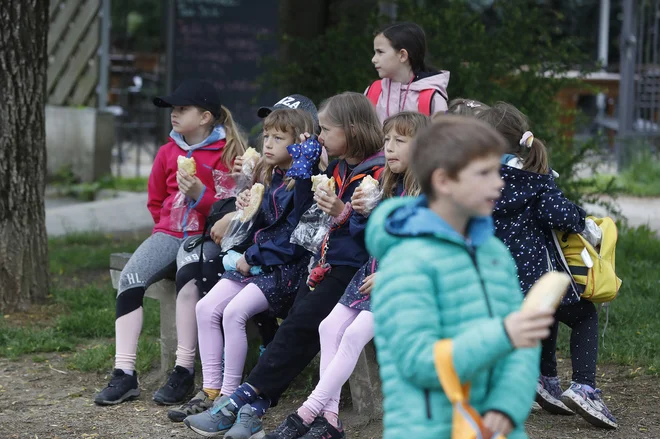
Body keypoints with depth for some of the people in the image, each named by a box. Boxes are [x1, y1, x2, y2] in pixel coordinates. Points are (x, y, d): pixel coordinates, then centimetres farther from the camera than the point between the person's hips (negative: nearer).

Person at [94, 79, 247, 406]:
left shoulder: (228, 153, -2)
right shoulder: (168, 152, 14)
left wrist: (199, 193, -17)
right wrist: (169, 227, 15)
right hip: (169, 233, 5)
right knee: (130, 279, -22)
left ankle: (184, 372, -28)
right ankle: (124, 375, -22)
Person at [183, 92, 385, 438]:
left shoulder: (380, 172, -10)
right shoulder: (338, 168, 16)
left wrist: (343, 214, -28)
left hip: (353, 269, -8)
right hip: (326, 263, 8)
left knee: (300, 324, -18)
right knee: (295, 322, -8)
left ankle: (241, 400, -18)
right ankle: (251, 408, -19)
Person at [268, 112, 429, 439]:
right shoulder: (390, 187, 15)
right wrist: (365, 212, 1)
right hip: (375, 271, 9)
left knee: (355, 334, -22)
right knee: (330, 326, -6)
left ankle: (310, 410, -21)